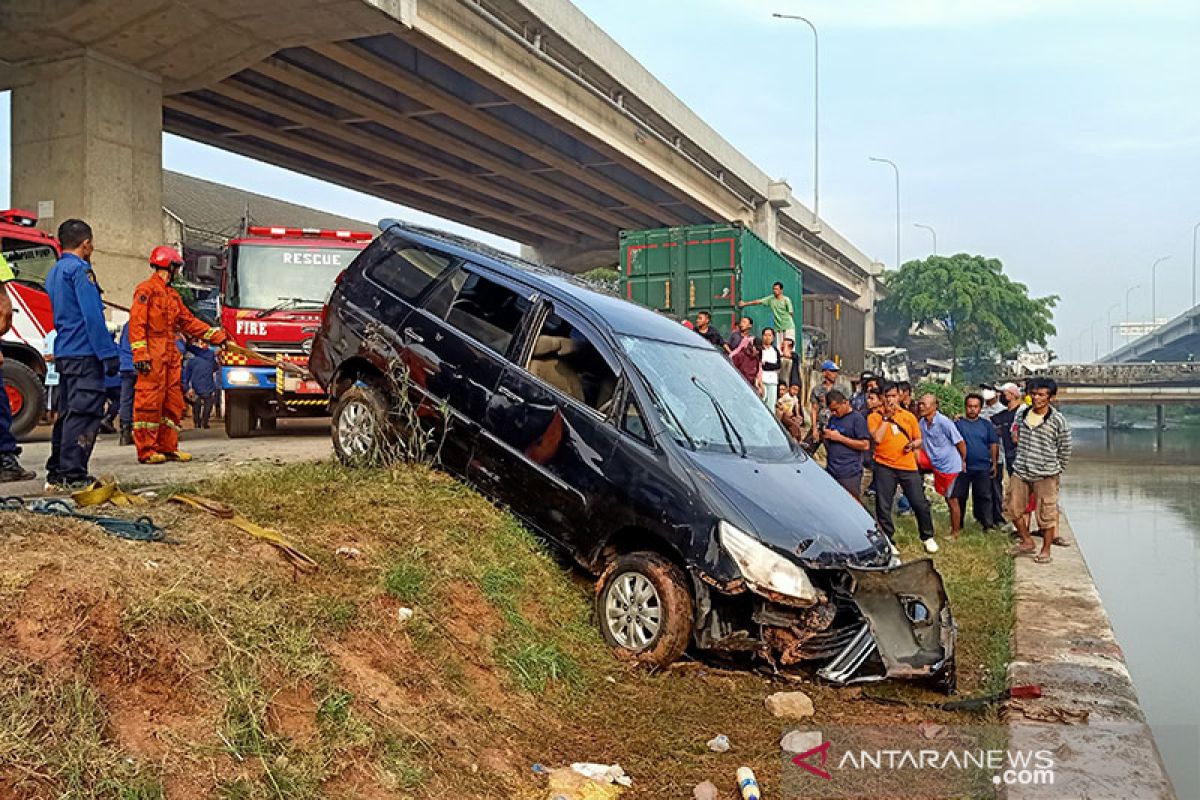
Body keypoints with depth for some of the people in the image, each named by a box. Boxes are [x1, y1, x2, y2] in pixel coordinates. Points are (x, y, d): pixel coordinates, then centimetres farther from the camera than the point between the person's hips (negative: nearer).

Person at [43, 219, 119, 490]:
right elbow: (93, 316, -18)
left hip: (63, 353, 10)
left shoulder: (54, 273, 20)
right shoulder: (80, 270, -10)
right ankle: (74, 476, -9)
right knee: (84, 414, -8)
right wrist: (109, 354, -18)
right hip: (85, 354, -10)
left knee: (67, 413, 14)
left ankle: (56, 474, 17)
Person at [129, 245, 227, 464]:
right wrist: (140, 354, -21)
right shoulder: (147, 289, -5)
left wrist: (218, 336, 17)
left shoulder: (172, 294, 23)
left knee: (173, 402, 8)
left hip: (171, 356, 9)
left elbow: (188, 321, 23)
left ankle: (167, 447, 14)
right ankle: (146, 451, -5)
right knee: (149, 401, -8)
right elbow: (137, 323, -12)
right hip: (152, 356, -9)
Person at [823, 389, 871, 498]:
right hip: (830, 471, 7)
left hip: (849, 474, -7)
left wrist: (840, 438, -14)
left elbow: (865, 445, -12)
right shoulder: (832, 418, 15)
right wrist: (826, 434, 3)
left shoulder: (857, 418, -7)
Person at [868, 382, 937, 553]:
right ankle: (888, 542, 16)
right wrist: (886, 417, -13)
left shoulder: (909, 416, 10)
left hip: (908, 467, 2)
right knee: (883, 507, 2)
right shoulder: (875, 416, 0)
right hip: (885, 467, -2)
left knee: (920, 503, 2)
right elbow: (877, 438, -16)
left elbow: (918, 439, 19)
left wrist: (913, 445, -4)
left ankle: (927, 537, 23)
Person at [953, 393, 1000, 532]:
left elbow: (993, 445, 8)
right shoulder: (958, 423, 1)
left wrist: (994, 464, 6)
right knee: (959, 496, 7)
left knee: (984, 496, 2)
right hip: (963, 467, 0)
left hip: (982, 468, 1)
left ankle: (988, 524, 7)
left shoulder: (986, 424, 5)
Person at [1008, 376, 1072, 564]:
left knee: (1046, 514, 2)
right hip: (1020, 472, 5)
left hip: (1045, 475, -5)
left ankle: (1046, 550, 16)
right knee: (1014, 509, 11)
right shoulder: (1021, 414, 3)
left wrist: (1055, 471, 4)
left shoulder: (1058, 420, -10)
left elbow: (1065, 450, -1)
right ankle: (1027, 542, 30)